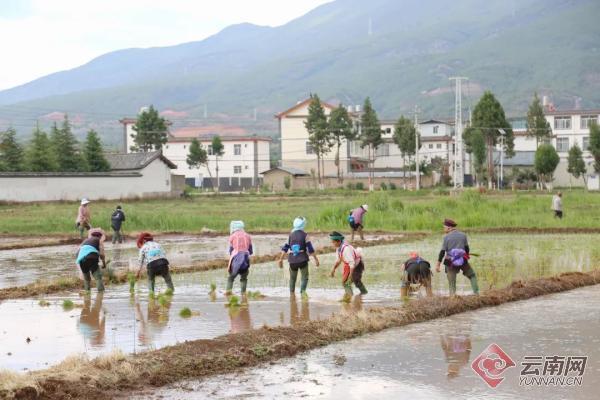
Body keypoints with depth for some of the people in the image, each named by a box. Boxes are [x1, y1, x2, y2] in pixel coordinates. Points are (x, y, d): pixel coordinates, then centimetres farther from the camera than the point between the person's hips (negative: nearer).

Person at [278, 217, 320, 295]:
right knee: (304, 277, 5)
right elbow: (310, 249, -9)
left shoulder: (291, 235, 4)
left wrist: (281, 259, 11)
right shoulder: (304, 235, -7)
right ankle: (302, 292, -14)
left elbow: (285, 248, 6)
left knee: (292, 278, 19)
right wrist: (316, 259, -2)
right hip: (303, 259, -3)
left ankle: (292, 293, 22)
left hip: (292, 260, 4)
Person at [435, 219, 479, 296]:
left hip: (450, 262, -2)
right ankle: (476, 292, 9)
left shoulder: (446, 237, -5)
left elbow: (442, 252, -8)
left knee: (452, 282, 4)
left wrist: (438, 264, -5)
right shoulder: (463, 235, 5)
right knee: (472, 276, 19)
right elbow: (467, 248, 9)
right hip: (462, 260, 2)